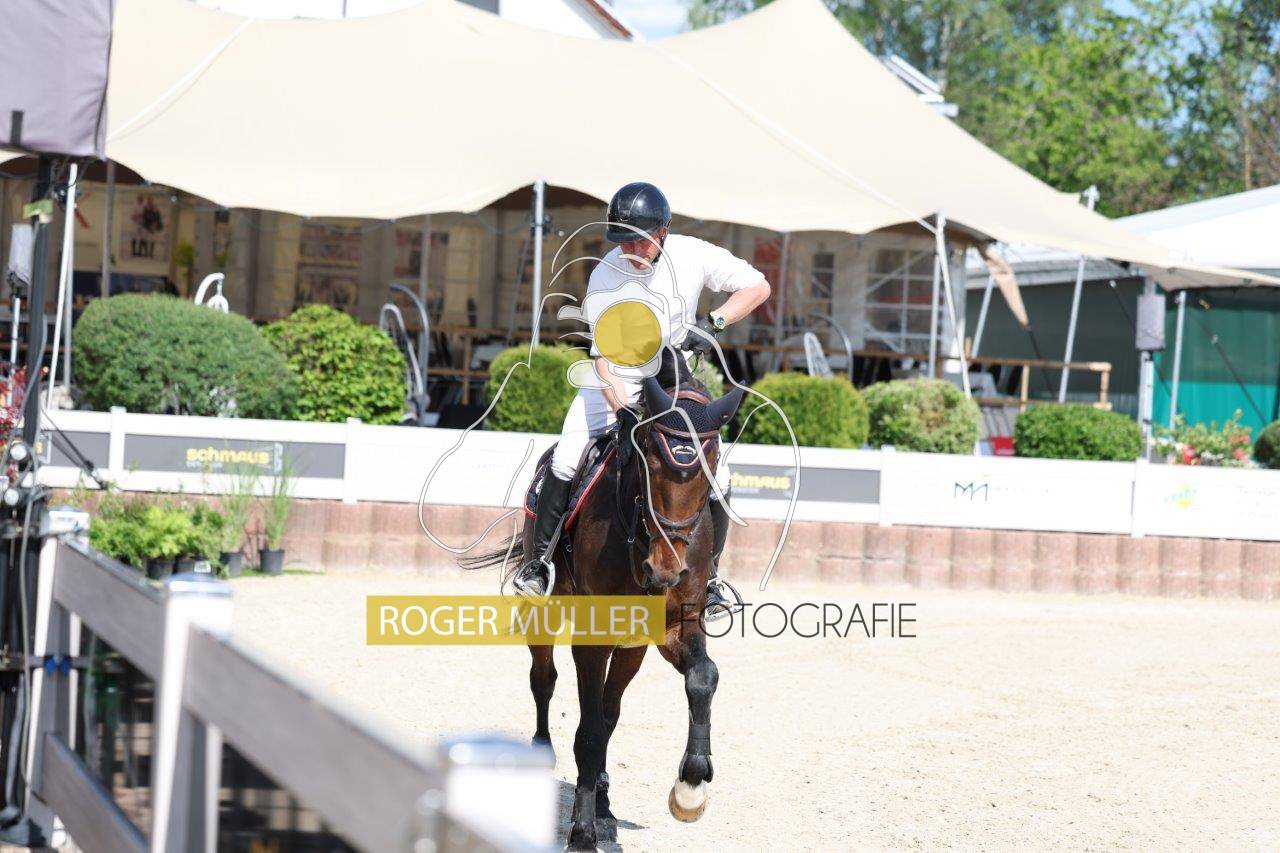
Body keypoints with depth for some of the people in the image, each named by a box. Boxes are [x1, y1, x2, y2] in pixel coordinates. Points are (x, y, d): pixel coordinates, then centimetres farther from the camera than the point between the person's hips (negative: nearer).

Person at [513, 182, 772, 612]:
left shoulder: (693, 255, -16)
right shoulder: (605, 276, -20)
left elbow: (758, 287, -10)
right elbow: (604, 355, -24)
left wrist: (713, 322, -25)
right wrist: (623, 410, -38)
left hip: (675, 376, 1)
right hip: (616, 381, -1)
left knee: (716, 478, -11)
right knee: (566, 460, -17)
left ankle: (709, 575, 8)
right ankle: (540, 559, 1)